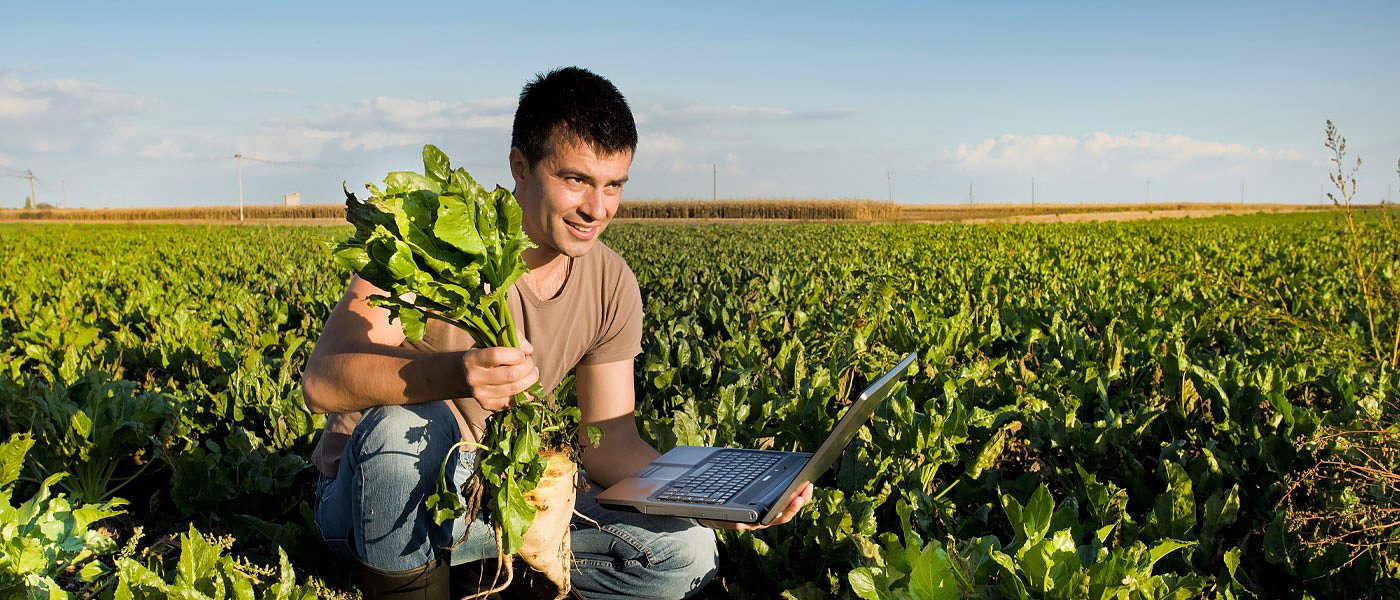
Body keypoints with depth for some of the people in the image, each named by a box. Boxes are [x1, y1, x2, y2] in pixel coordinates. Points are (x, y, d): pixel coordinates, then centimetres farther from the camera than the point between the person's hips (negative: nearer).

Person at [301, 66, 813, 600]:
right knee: (405, 425, -39)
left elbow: (610, 444, -4)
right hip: (374, 500, -4)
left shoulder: (612, 287, -5)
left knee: (689, 553, -12)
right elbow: (322, 381, -30)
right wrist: (452, 373, -49)